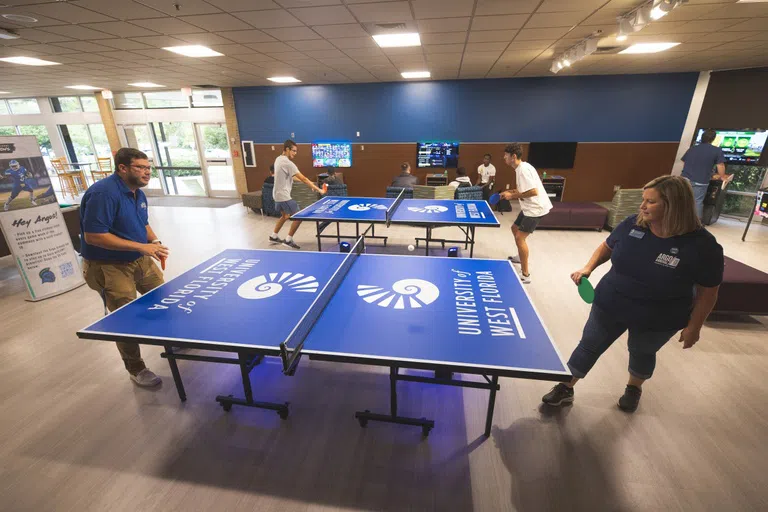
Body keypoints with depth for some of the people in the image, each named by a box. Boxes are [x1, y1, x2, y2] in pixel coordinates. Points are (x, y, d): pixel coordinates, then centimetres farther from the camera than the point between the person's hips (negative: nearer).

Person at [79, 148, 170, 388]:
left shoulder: (138, 193, 4)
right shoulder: (103, 193, -24)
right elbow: (93, 236, -28)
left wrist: (154, 242, -3)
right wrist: (141, 246, -29)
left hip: (141, 260, 8)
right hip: (108, 268, -8)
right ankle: (137, 370, 19)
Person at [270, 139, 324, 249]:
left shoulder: (278, 159, 9)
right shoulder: (288, 163, -21)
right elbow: (303, 178, -22)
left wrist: (309, 184, 11)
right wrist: (317, 189, -19)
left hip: (278, 194, 10)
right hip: (284, 196, -10)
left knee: (285, 215, 26)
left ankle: (274, 236, 36)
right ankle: (288, 240, 0)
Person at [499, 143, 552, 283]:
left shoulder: (523, 169, -22)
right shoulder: (520, 168, 9)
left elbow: (533, 191, -29)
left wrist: (512, 196, -20)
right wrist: (511, 192, 6)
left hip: (536, 208, -10)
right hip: (530, 207, 10)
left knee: (520, 237, -12)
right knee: (515, 229, 23)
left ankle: (525, 275, -5)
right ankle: (521, 256, 44)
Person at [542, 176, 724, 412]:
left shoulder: (702, 245, -22)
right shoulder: (632, 224, -15)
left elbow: (707, 291, -11)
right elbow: (607, 246, 4)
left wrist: (693, 327, -7)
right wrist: (588, 267, -12)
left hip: (657, 320, -2)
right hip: (610, 305, 2)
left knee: (642, 353, 24)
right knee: (589, 345, 9)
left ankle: (634, 388, 55)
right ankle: (565, 388, 26)